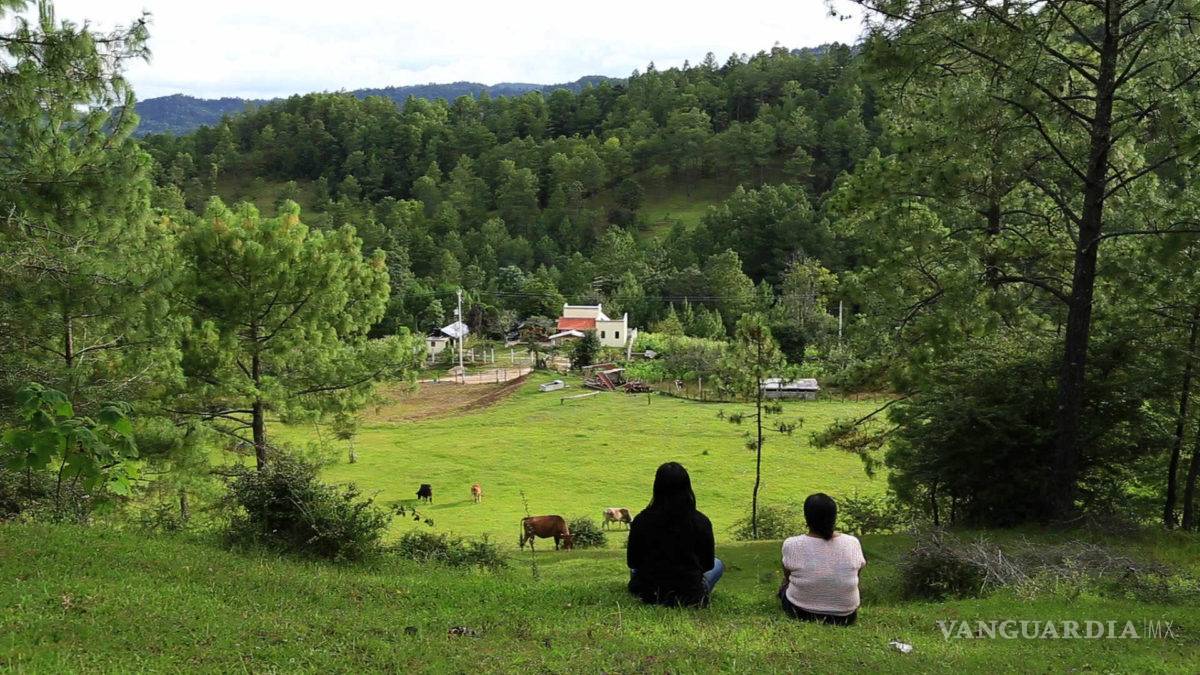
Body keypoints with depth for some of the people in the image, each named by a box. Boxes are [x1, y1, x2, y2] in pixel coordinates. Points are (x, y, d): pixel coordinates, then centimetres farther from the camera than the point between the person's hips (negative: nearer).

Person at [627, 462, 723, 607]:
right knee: (718, 564, 28)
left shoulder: (641, 520, -14)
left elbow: (632, 562, -1)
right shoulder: (701, 522, -16)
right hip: (690, 597, -1)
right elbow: (707, 564, -2)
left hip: (649, 595, 1)